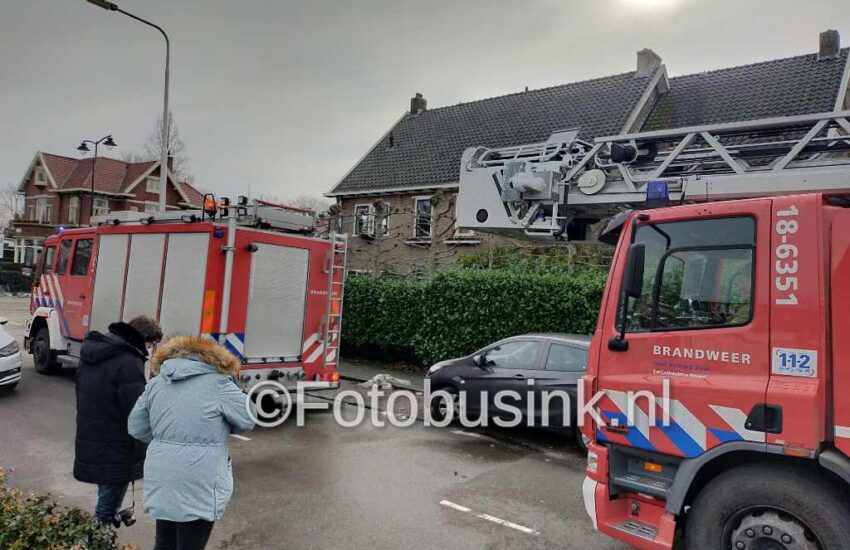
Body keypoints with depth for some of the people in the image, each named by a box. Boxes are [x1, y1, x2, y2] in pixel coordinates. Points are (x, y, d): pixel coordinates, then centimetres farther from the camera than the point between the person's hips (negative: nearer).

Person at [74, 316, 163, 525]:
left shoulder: (91, 351, 8)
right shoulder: (129, 362, -23)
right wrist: (140, 454, -12)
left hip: (88, 444, 9)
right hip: (115, 453, -9)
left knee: (106, 498, 25)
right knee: (107, 510, 4)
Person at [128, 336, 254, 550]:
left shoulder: (157, 382, 8)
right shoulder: (218, 384, -11)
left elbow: (136, 428, 12)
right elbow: (248, 420, -4)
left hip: (161, 481, 6)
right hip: (198, 485, -6)